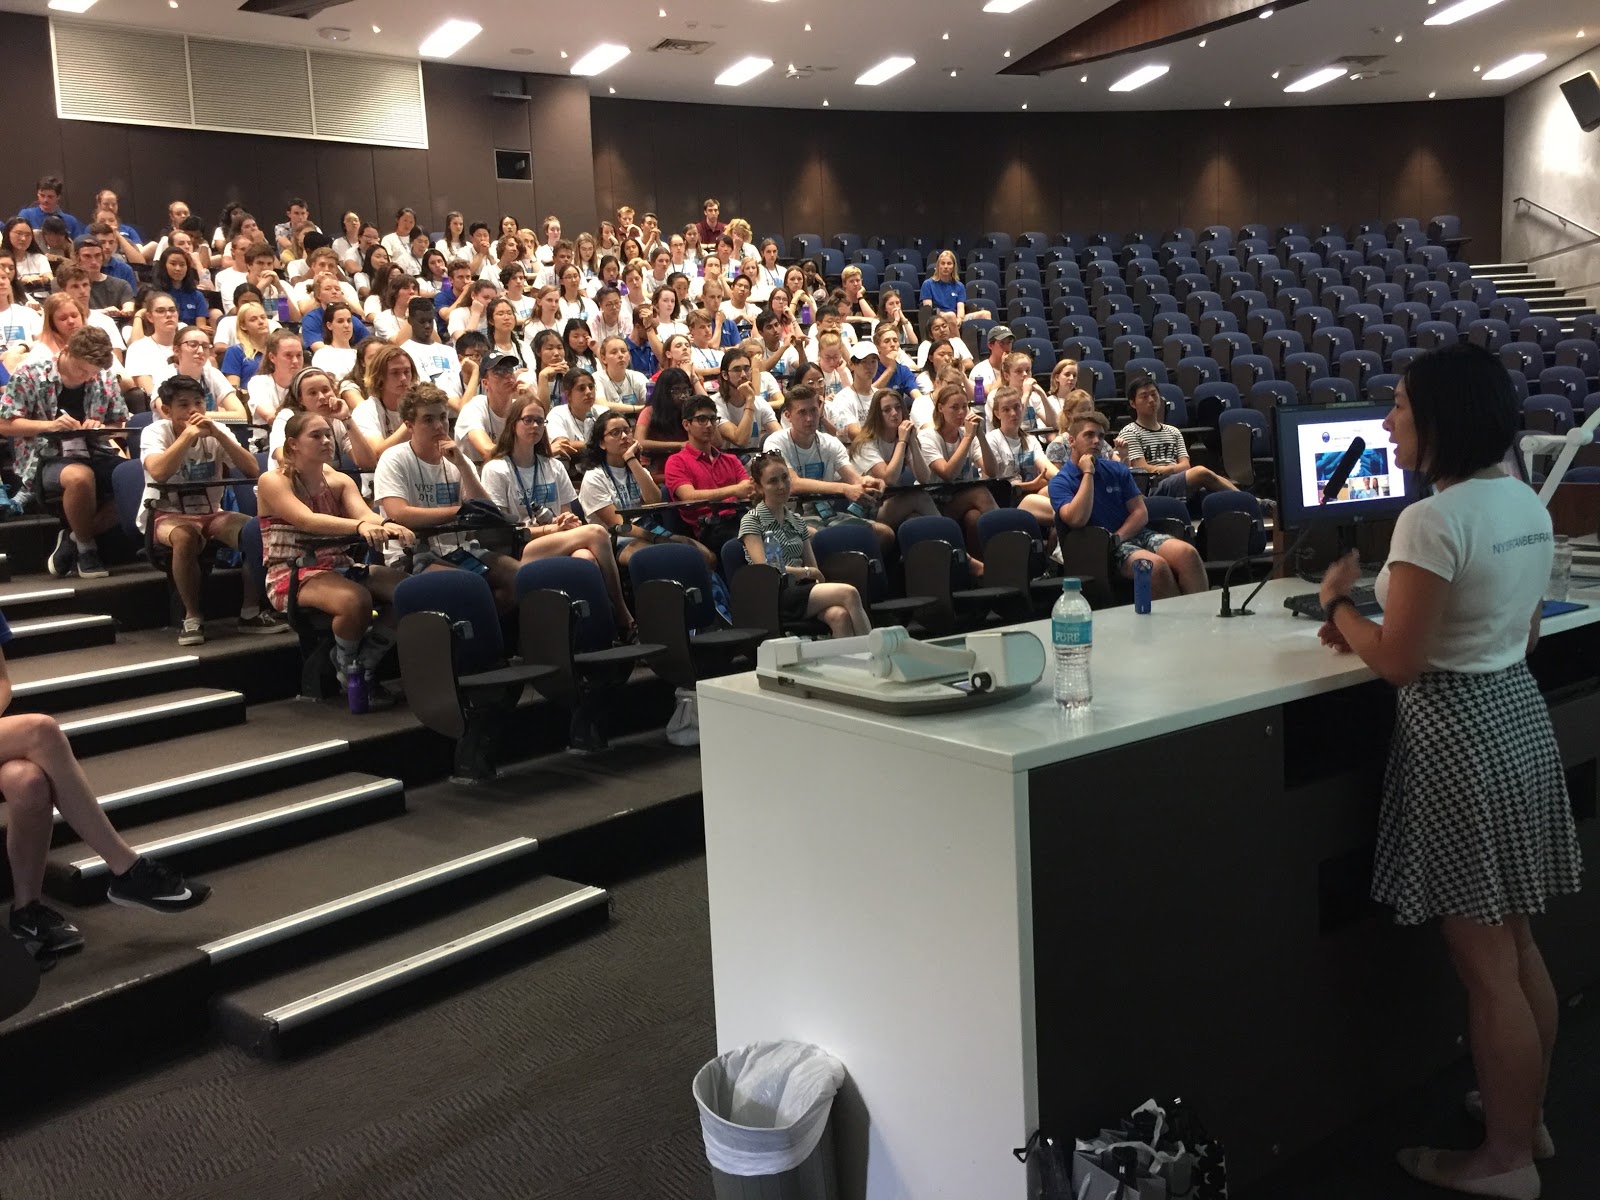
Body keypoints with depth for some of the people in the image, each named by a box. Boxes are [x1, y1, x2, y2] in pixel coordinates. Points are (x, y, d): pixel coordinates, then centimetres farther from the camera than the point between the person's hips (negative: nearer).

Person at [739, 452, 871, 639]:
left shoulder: (797, 522, 23)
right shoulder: (751, 521, 5)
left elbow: (814, 571, 18)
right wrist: (807, 572, -1)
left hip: (800, 592, 5)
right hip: (774, 597, -5)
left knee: (839, 616, -32)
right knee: (848, 593, -27)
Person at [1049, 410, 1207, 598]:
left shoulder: (1117, 470, 17)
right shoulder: (1060, 482, 2)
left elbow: (1141, 513, 10)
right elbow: (1077, 520, -17)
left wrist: (1116, 538, -9)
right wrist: (1088, 473, -9)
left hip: (1135, 533, 5)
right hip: (1102, 548, -5)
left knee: (1188, 553, -25)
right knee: (1156, 564, -34)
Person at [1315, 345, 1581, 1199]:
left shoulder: (1432, 521, -21)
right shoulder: (1528, 504, 7)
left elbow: (1398, 662, -20)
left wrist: (1341, 604, -3)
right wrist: (1377, 626, 15)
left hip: (1459, 734, -9)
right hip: (1520, 713, 9)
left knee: (1486, 968, 3)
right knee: (1520, 947, 20)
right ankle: (1528, 1116, 36)